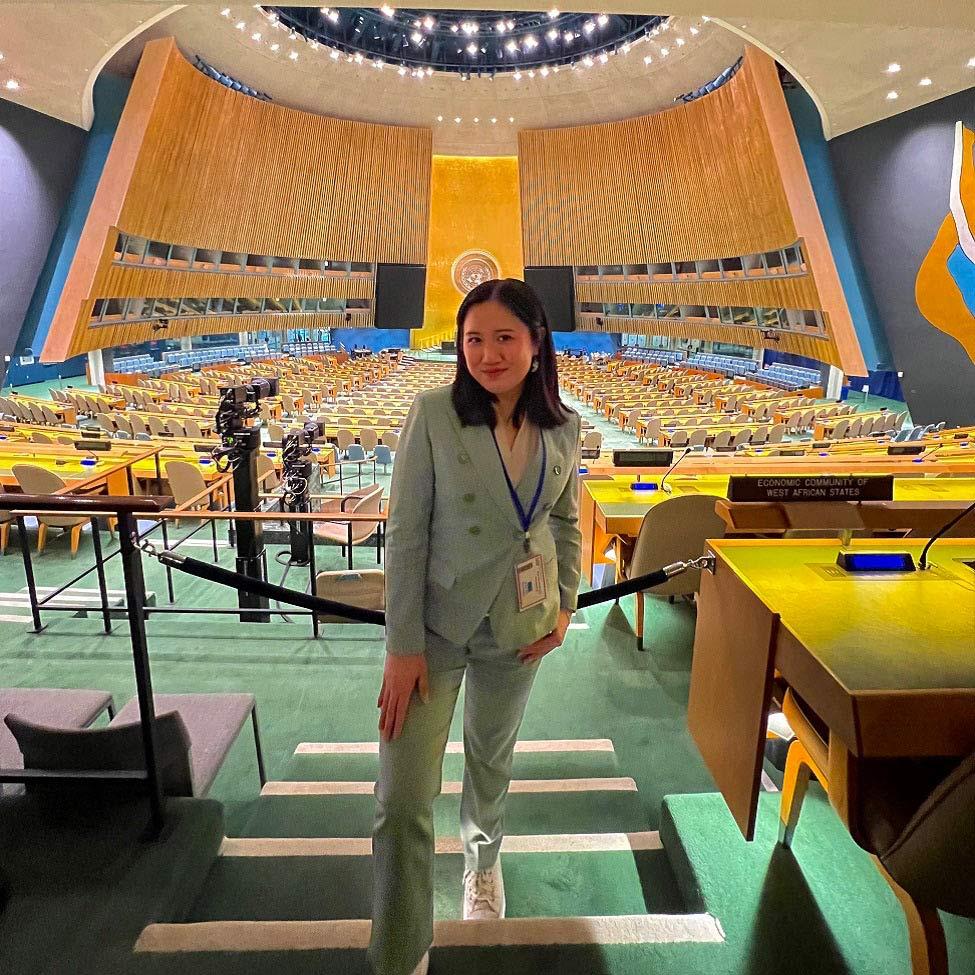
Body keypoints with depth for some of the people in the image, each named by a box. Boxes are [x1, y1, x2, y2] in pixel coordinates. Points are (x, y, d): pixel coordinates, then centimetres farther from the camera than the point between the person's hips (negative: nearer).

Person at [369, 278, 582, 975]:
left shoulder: (563, 427, -4)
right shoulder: (434, 413, -15)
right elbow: (405, 532, -14)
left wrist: (565, 604, 1)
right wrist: (403, 646, -15)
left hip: (519, 623, 4)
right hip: (435, 621, -3)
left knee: (493, 758, 24)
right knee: (402, 802, -5)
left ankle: (483, 861, 56)